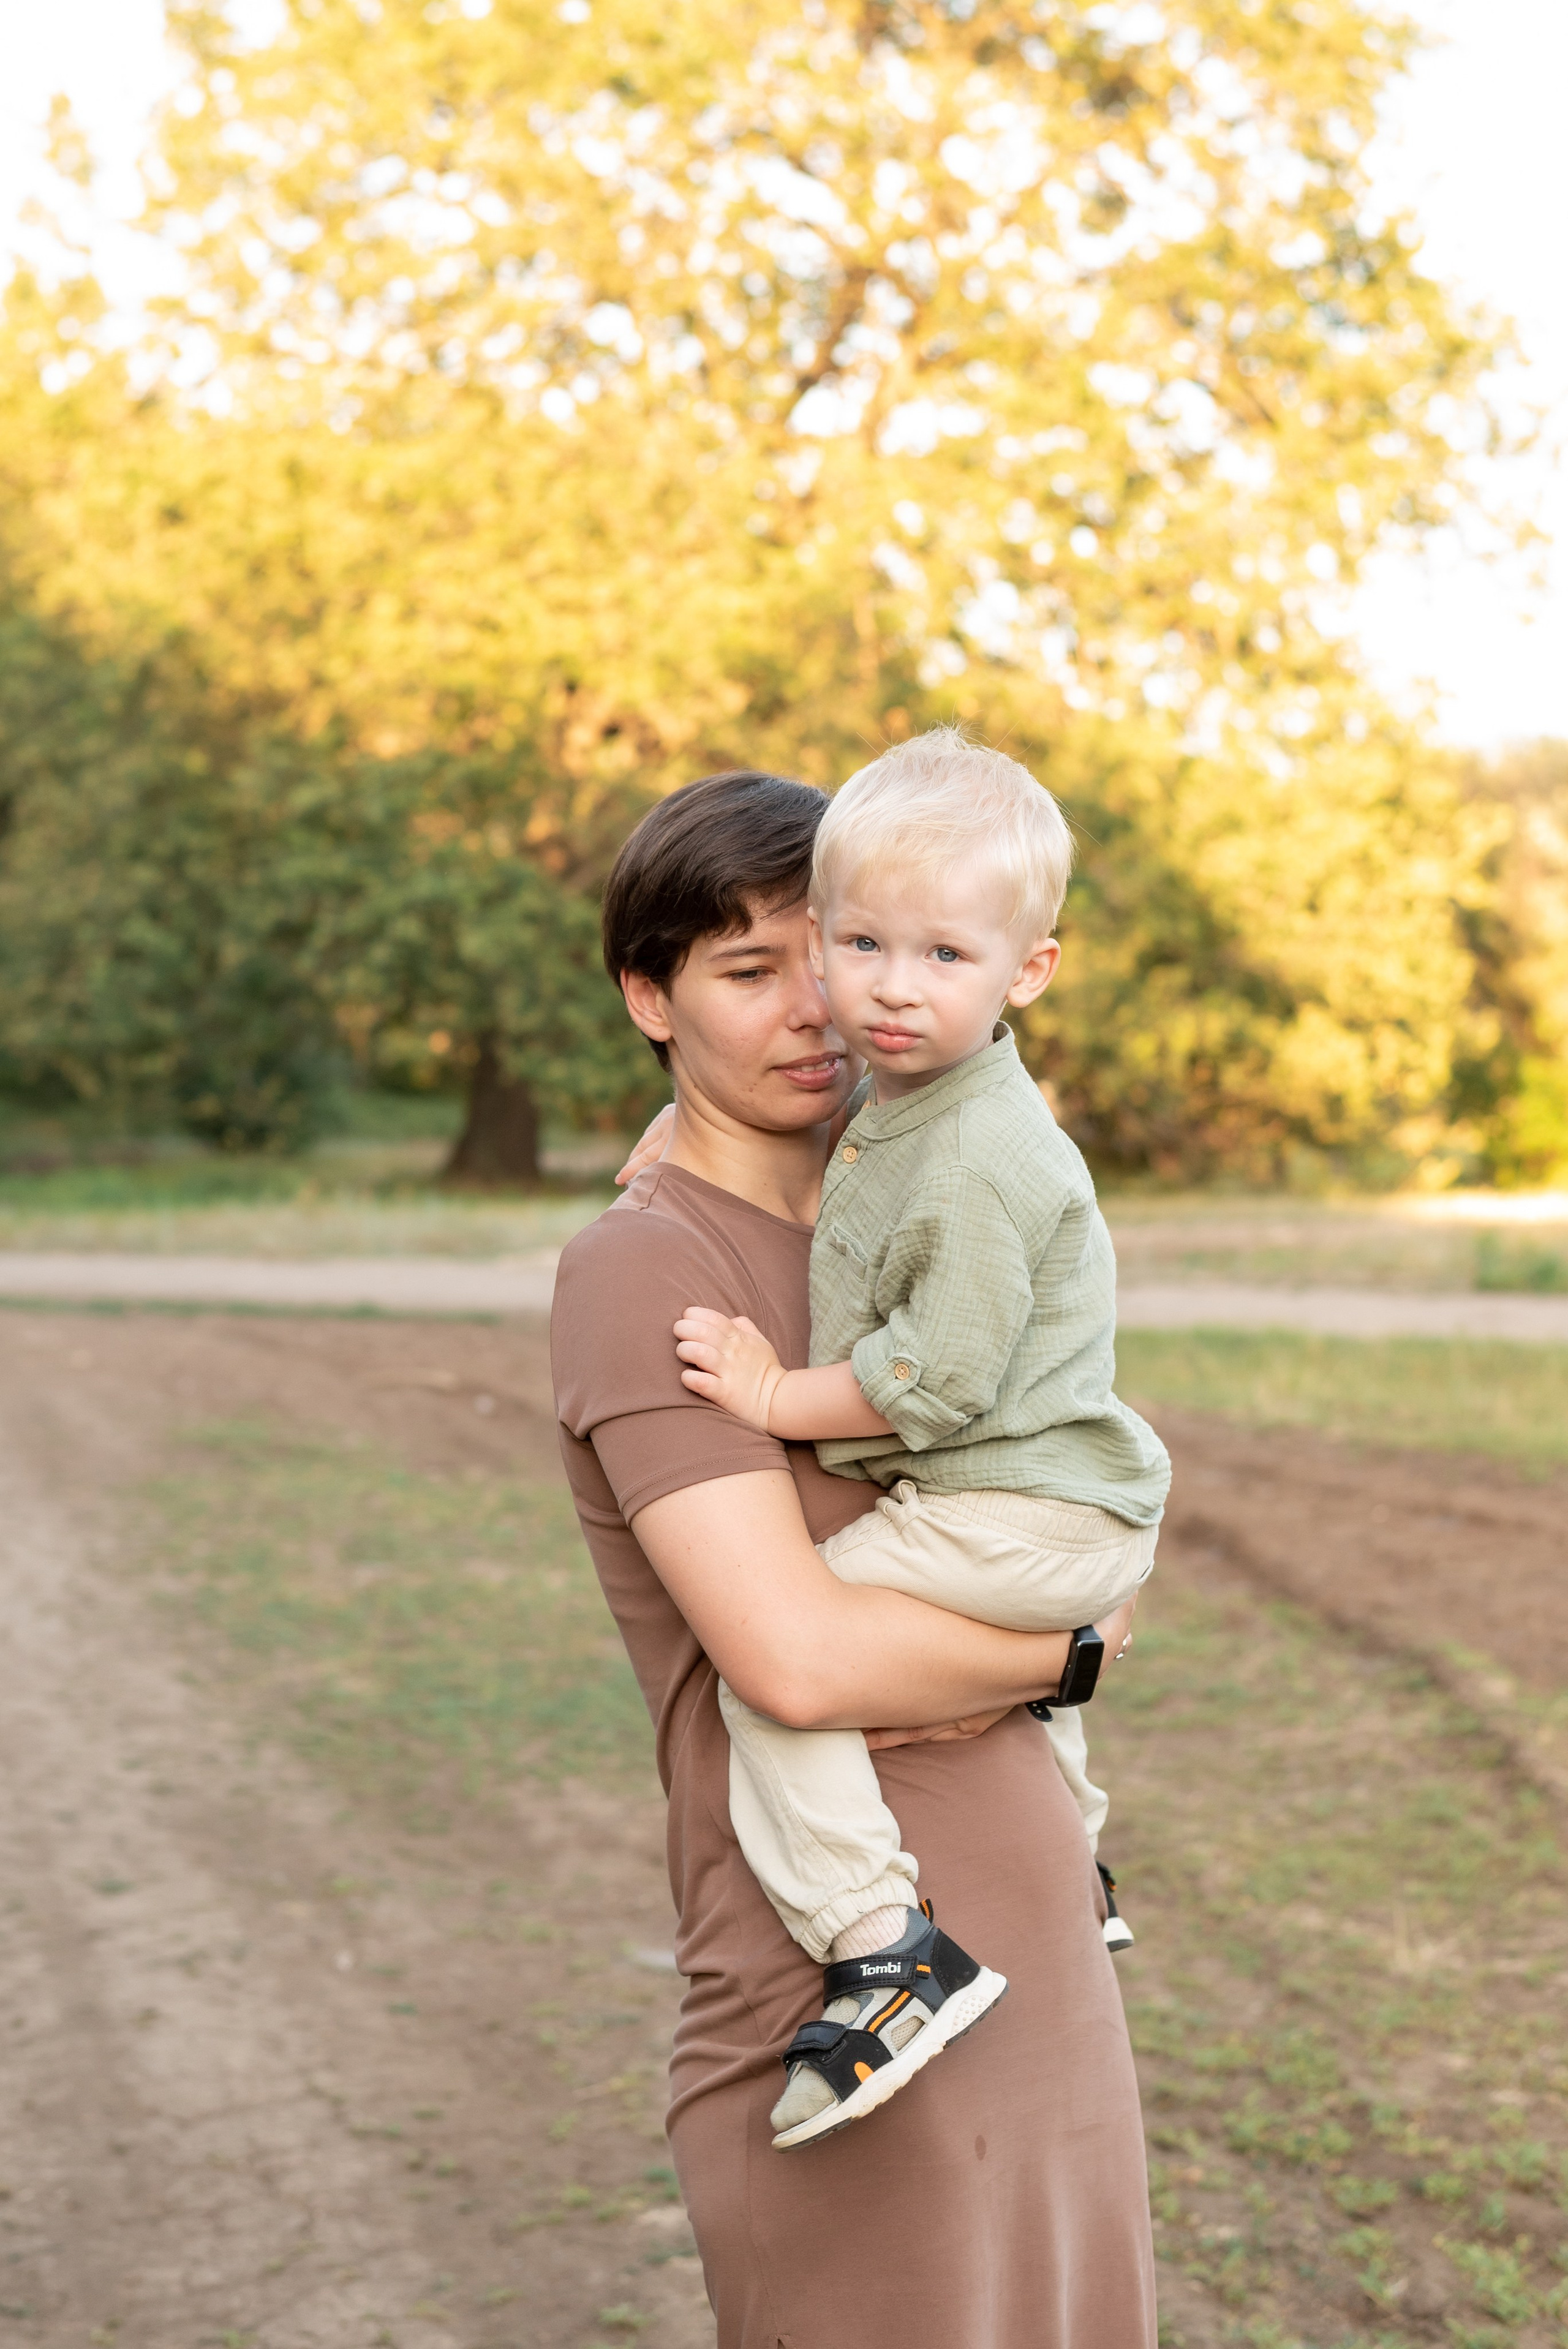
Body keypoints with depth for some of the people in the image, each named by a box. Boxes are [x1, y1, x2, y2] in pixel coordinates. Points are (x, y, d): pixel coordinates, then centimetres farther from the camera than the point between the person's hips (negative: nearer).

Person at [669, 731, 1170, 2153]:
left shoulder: (979, 1165, -23)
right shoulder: (908, 1107, 9)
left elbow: (937, 1378, -25)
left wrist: (777, 1399, -15)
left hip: (1017, 1516, -11)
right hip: (1081, 1507, 11)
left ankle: (885, 1956, -19)